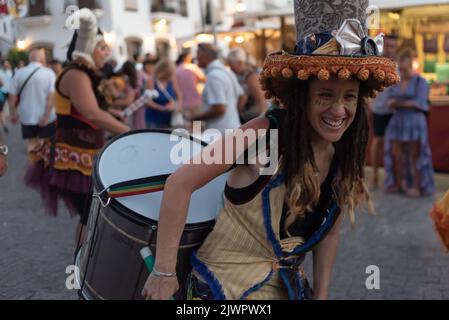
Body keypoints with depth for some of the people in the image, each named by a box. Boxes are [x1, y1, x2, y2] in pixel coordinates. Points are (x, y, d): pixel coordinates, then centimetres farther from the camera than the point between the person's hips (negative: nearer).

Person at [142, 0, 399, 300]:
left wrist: (321, 294, 5)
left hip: (289, 286, 6)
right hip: (226, 284, -5)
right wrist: (164, 272, -22)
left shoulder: (345, 158, -5)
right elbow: (180, 183, -25)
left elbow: (329, 233, 8)